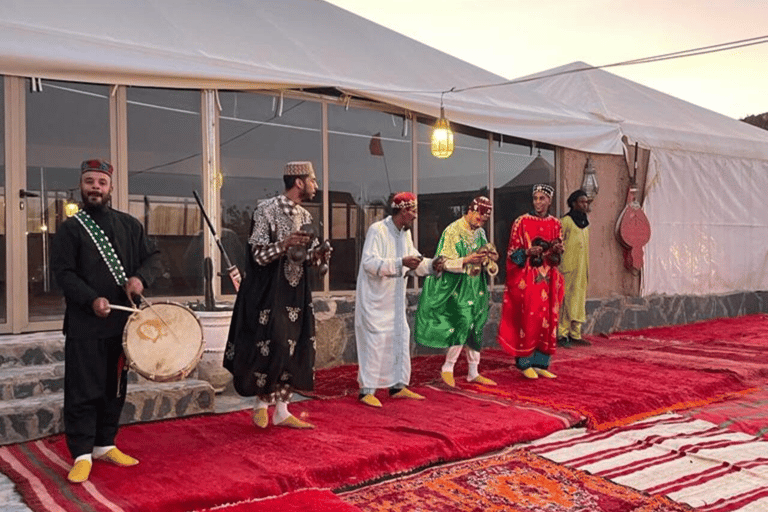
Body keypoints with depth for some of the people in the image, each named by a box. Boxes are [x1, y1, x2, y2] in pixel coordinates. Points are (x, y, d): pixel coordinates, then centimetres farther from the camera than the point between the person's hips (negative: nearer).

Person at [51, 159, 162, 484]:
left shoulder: (129, 225, 10)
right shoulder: (69, 229, -1)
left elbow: (153, 258, 9)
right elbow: (63, 273, -7)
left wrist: (140, 277, -12)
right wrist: (91, 300, -21)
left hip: (122, 322, 4)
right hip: (84, 326, -4)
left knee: (115, 388, 12)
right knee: (83, 391, -2)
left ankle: (105, 445, 26)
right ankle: (82, 454, 7)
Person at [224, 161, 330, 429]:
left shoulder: (305, 216, 9)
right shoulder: (266, 210, -11)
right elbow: (258, 255, -14)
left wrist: (318, 256, -8)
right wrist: (284, 244, -29)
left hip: (296, 293, 7)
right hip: (269, 293, -7)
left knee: (293, 351, 6)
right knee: (271, 349, -6)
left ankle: (281, 412, 16)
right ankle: (261, 404, 16)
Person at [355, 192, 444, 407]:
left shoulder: (405, 233, 8)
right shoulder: (377, 230, -18)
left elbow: (415, 259, 17)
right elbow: (369, 262, -28)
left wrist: (431, 264, -3)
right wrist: (400, 263, -35)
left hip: (394, 299, 9)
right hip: (374, 298, -9)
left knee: (400, 337, 11)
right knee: (375, 341, -8)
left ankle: (398, 385, 22)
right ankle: (367, 390, 1)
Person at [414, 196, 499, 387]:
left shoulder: (480, 233, 10)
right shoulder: (452, 231, -11)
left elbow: (486, 263, 17)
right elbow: (445, 263, -15)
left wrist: (491, 259, -5)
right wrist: (466, 260, -27)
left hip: (476, 288, 7)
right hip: (457, 288, -7)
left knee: (476, 327, 7)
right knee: (463, 323, -16)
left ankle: (473, 373, 18)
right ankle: (447, 369, -1)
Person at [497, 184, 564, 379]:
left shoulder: (555, 224, 9)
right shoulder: (522, 221, -2)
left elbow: (558, 254, 14)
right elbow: (512, 251, -2)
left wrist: (557, 250, -8)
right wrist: (528, 252, -20)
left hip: (548, 279, 4)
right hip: (526, 279, -4)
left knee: (547, 319, 4)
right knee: (528, 319, -6)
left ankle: (540, 363, 13)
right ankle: (525, 363, 5)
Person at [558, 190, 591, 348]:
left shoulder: (585, 222, 15)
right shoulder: (565, 221, -9)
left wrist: (587, 269, 19)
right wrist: (561, 269, -17)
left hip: (581, 270, 8)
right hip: (568, 268, -8)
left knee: (579, 300, 10)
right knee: (566, 300, -6)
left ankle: (575, 334, 17)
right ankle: (562, 335, -1)